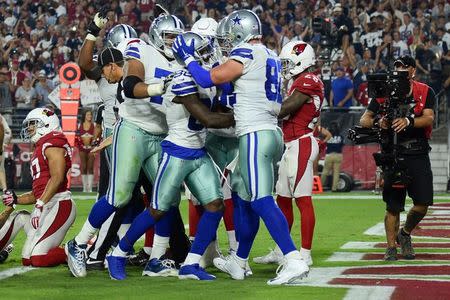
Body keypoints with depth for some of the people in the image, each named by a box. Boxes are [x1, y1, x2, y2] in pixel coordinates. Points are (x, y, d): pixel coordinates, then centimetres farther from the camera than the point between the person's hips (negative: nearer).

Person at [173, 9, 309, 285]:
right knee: (246, 200, 18)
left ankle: (294, 260, -24)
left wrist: (188, 57, 5)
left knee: (262, 202, -14)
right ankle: (239, 262, 26)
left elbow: (209, 79, -10)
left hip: (255, 135, -9)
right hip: (273, 133, 9)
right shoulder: (271, 57, 16)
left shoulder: (246, 54, -9)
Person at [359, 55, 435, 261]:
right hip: (393, 155, -1)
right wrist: (377, 122, -23)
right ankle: (391, 247, 11)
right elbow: (364, 120, 0)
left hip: (419, 155, 1)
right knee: (393, 206, 0)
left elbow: (429, 119, -12)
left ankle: (405, 234, 23)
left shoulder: (425, 92, 4)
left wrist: (408, 121, -31)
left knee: (423, 203, -3)